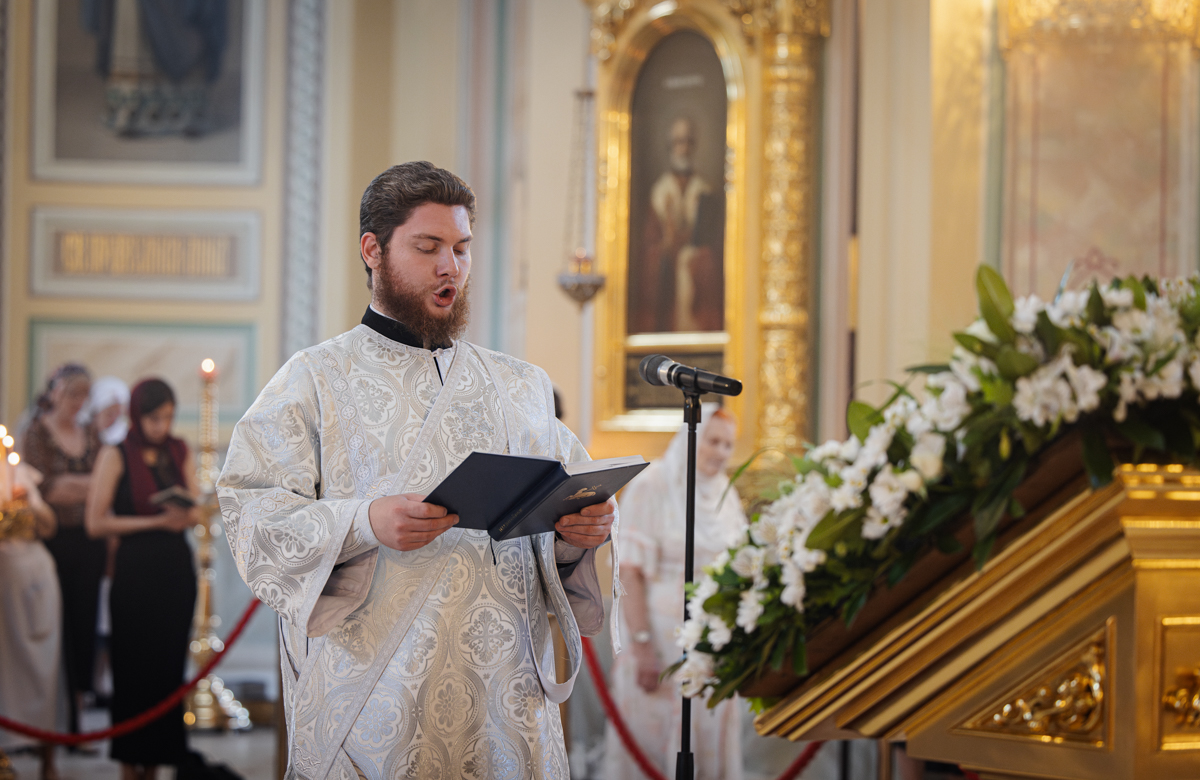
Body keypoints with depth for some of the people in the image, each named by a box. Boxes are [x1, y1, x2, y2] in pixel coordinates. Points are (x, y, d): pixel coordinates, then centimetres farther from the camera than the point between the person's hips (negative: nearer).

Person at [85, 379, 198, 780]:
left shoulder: (178, 451, 9)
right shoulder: (115, 456, -5)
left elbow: (195, 512, 15)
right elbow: (96, 522, -9)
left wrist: (186, 515, -10)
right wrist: (157, 520, -14)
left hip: (176, 569, 4)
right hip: (135, 570, -4)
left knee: (169, 667, 5)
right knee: (135, 667, 0)